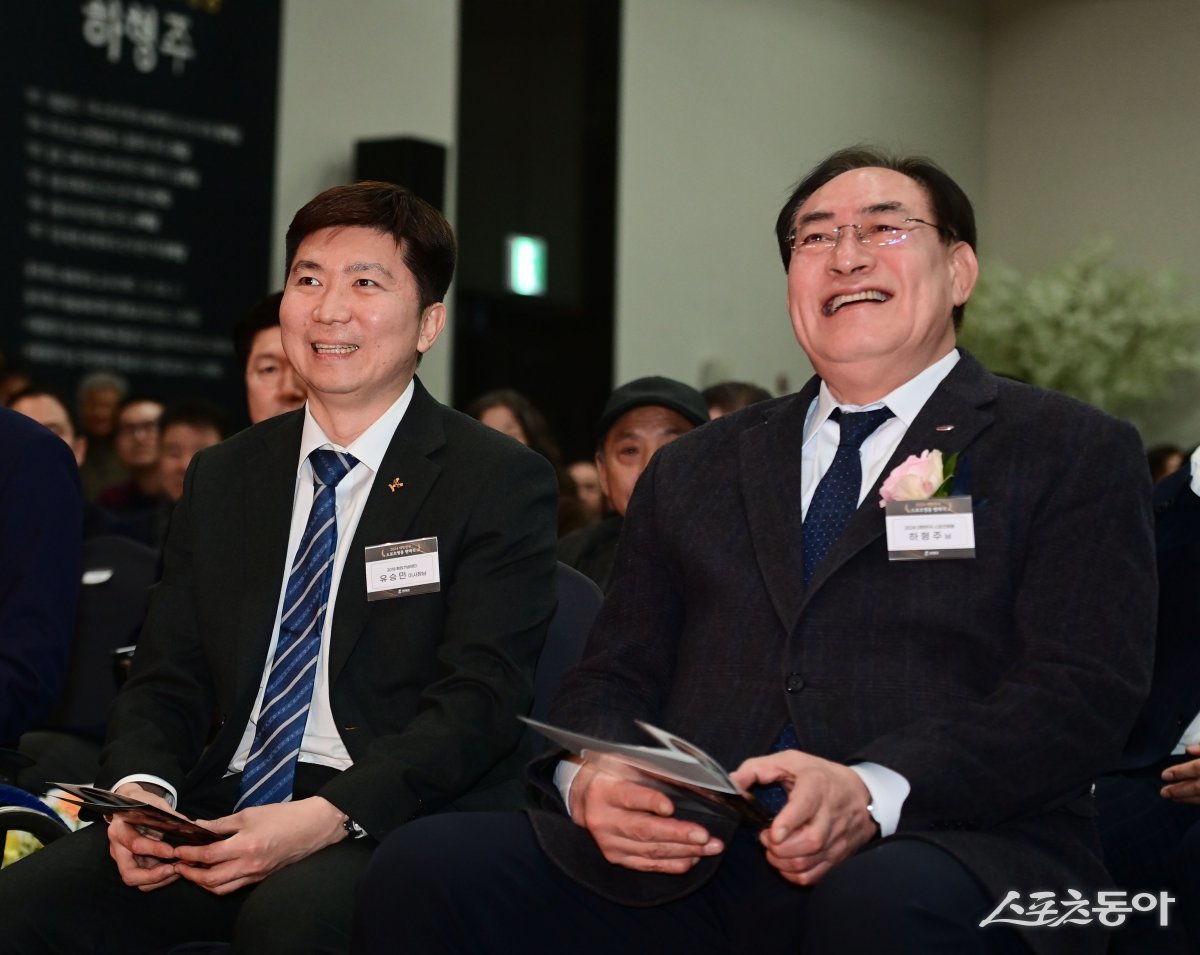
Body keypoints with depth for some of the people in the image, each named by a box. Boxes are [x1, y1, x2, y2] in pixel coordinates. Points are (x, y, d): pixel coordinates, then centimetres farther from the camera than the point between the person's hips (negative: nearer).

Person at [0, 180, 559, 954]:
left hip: (395, 824, -4)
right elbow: (168, 678, 14)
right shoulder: (222, 478, 17)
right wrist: (141, 788, -9)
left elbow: (478, 698, -9)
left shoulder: (502, 482, 0)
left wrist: (327, 817, -23)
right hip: (221, 810, 5)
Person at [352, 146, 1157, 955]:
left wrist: (877, 793, -20)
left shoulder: (1075, 455, 9)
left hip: (950, 861, -3)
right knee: (424, 868, -19)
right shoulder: (693, 472, 25)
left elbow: (1085, 693, -4)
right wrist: (590, 778, -6)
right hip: (689, 865, 4)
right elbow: (614, 676, 20)